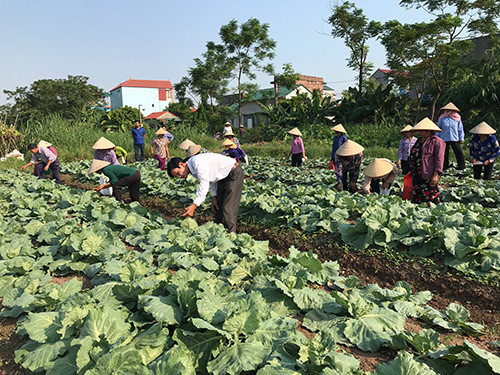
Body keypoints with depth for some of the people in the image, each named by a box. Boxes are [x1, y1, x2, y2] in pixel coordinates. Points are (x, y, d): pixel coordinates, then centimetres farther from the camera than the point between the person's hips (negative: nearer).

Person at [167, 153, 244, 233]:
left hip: (234, 174, -10)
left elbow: (204, 185, -30)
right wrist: (214, 197, 8)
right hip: (224, 177, 10)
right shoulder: (193, 170, 6)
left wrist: (194, 206, -31)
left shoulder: (197, 162, -25)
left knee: (228, 209, -12)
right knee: (218, 207, 10)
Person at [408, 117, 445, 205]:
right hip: (416, 175, 8)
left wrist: (436, 174, -19)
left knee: (430, 200, -7)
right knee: (416, 199, 9)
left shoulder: (437, 141, -5)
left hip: (428, 176, -8)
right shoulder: (419, 141, 20)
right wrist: (412, 171, 23)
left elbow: (439, 159, -12)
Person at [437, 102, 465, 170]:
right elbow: (438, 128, 12)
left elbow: (460, 129, 7)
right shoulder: (442, 118, 2)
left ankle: (461, 166, 13)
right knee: (445, 153, 7)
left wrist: (461, 138, 5)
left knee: (459, 152, 1)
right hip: (444, 139, 1)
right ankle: (445, 166, 20)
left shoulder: (457, 118, 1)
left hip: (455, 139, -1)